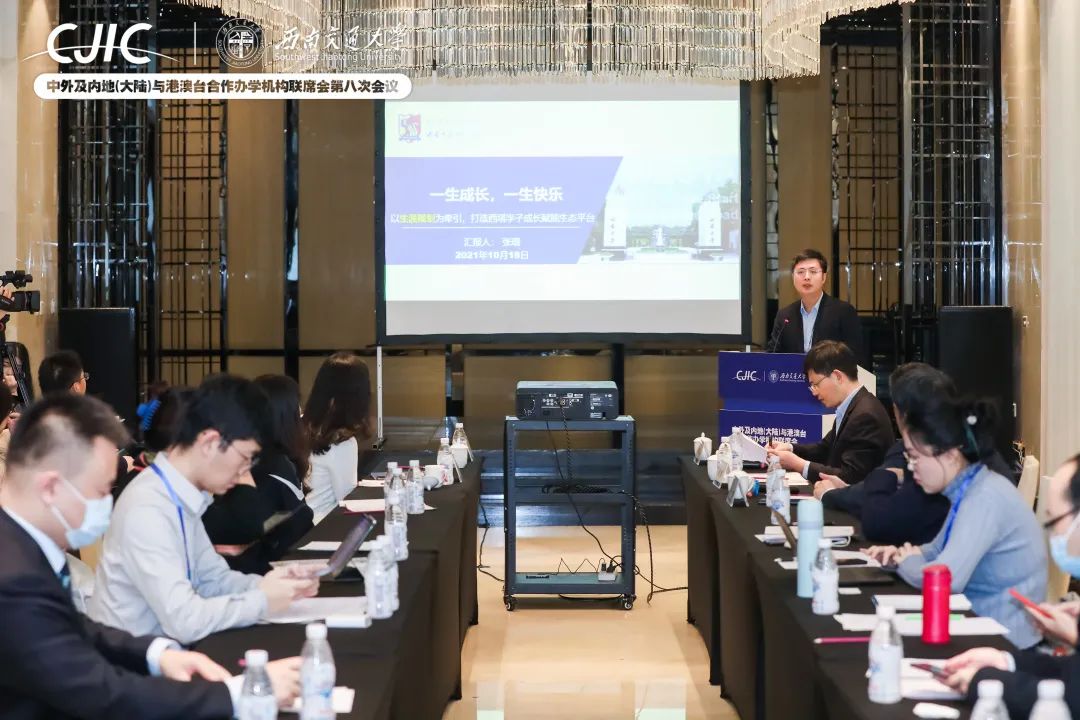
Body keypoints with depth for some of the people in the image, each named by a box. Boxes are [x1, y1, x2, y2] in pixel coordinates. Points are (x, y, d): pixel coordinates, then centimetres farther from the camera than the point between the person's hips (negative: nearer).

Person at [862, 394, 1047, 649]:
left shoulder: (985, 499, -23)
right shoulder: (968, 491, 6)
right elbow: (940, 550, 21)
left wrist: (907, 562, -11)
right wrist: (903, 554, 1)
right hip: (979, 625, 8)